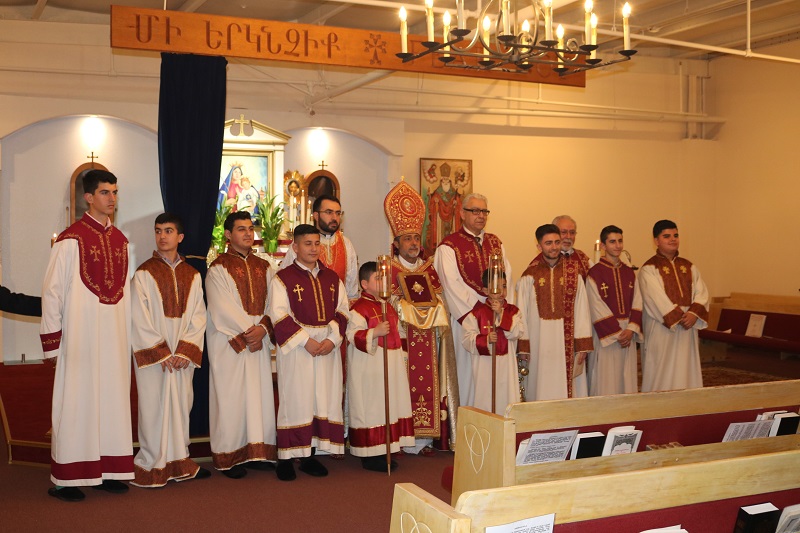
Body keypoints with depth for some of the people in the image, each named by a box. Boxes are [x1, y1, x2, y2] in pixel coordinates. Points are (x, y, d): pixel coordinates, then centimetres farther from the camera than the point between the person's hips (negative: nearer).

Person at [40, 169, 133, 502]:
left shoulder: (120, 240, 11)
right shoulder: (70, 239, -8)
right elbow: (52, 290, -9)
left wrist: (128, 334, 11)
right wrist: (52, 339, -12)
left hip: (114, 336, 6)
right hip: (81, 335, -6)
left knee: (112, 401, 8)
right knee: (77, 402, -1)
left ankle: (106, 471, 18)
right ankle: (66, 479, 8)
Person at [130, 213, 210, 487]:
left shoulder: (192, 275, 9)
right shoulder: (144, 273, -2)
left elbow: (198, 316, 4)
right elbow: (139, 319, -7)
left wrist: (186, 351, -8)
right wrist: (161, 353, -11)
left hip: (184, 355, 3)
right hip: (152, 354, -3)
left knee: (181, 405, 8)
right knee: (155, 407, 0)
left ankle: (179, 461, 18)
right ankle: (153, 465, 9)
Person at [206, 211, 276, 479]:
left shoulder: (263, 267, 12)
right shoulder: (218, 268, -4)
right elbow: (223, 310, -12)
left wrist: (262, 328, -12)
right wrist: (247, 334, -14)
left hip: (258, 342, 5)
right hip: (229, 344, -5)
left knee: (260, 394, 5)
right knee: (230, 398, -2)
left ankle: (257, 452, 12)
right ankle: (229, 457, 6)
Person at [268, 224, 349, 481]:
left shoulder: (332, 278, 11)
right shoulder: (283, 279, -3)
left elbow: (342, 311, 7)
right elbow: (279, 316, -11)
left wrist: (332, 339, -9)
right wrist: (306, 340, -17)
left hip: (328, 346, 5)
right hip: (295, 347, -4)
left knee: (323, 399, 5)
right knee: (295, 400, -2)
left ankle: (310, 456, 15)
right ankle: (286, 458, 6)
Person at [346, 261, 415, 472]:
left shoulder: (389, 306, 15)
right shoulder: (359, 308, -12)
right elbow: (354, 335, -22)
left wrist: (403, 355, 20)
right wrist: (375, 332, -33)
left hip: (392, 367, 9)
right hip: (370, 371, -9)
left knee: (391, 406, 10)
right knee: (371, 409, -4)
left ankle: (383, 452, 19)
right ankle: (370, 455, 4)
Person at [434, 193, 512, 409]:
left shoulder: (495, 243, 14)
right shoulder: (449, 246, -3)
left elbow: (506, 278, 9)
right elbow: (452, 286, -11)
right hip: (465, 318, -5)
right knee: (468, 372, -2)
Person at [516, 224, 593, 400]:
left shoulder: (574, 275, 5)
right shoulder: (529, 277, 2)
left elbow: (582, 312, 2)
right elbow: (522, 314, 1)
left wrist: (583, 345, -3)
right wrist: (523, 348, -3)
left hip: (567, 343, 1)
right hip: (539, 344, -1)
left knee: (566, 390, 3)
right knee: (543, 392, 3)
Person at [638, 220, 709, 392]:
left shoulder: (689, 267, 14)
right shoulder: (649, 269, -4)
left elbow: (701, 293, 4)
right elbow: (657, 299, -14)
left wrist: (694, 314, -14)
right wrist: (679, 317, -18)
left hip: (687, 329, 5)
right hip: (661, 329, -5)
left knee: (685, 373, 8)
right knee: (662, 374, -1)